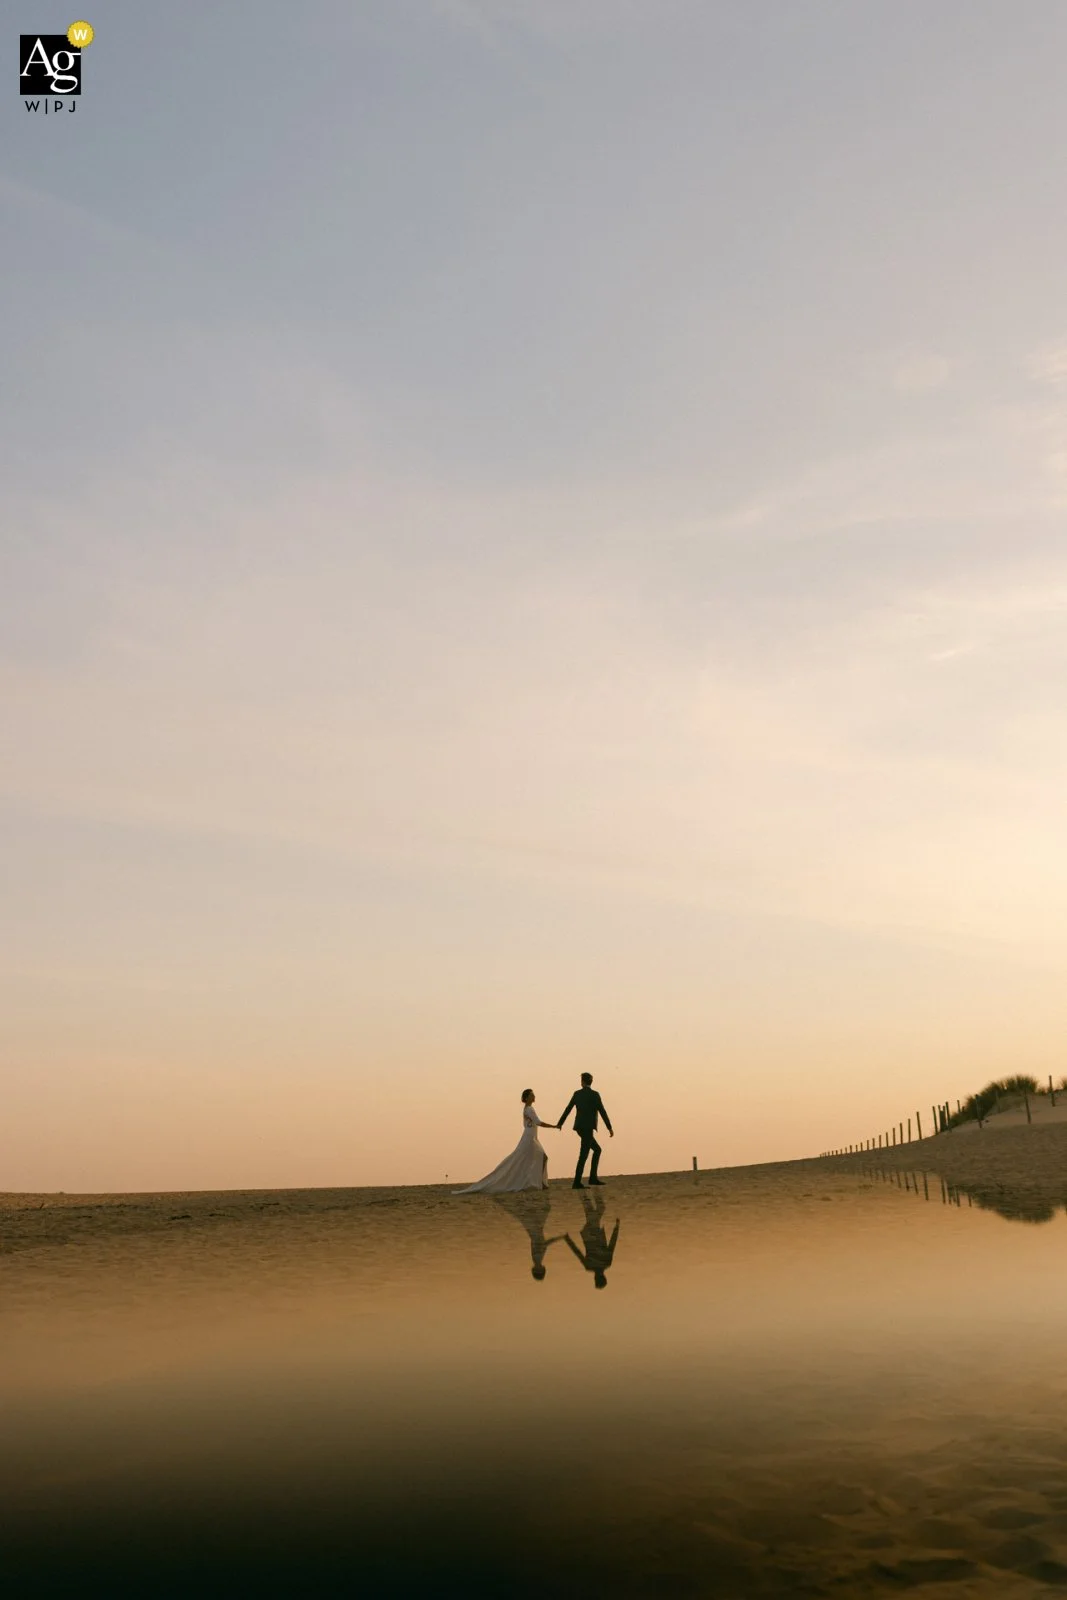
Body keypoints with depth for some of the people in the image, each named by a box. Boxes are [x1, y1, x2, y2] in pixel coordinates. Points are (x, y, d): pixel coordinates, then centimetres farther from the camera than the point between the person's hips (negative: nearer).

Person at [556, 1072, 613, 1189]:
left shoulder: (577, 1093, 10)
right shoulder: (594, 1094, -8)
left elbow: (568, 1109, 19)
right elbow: (602, 1112, -12)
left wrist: (560, 1123, 33)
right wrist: (610, 1128, -7)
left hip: (580, 1128, 7)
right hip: (587, 1128, -7)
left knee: (597, 1150, 16)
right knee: (583, 1155, -6)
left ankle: (593, 1177, 10)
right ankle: (577, 1182, -9)